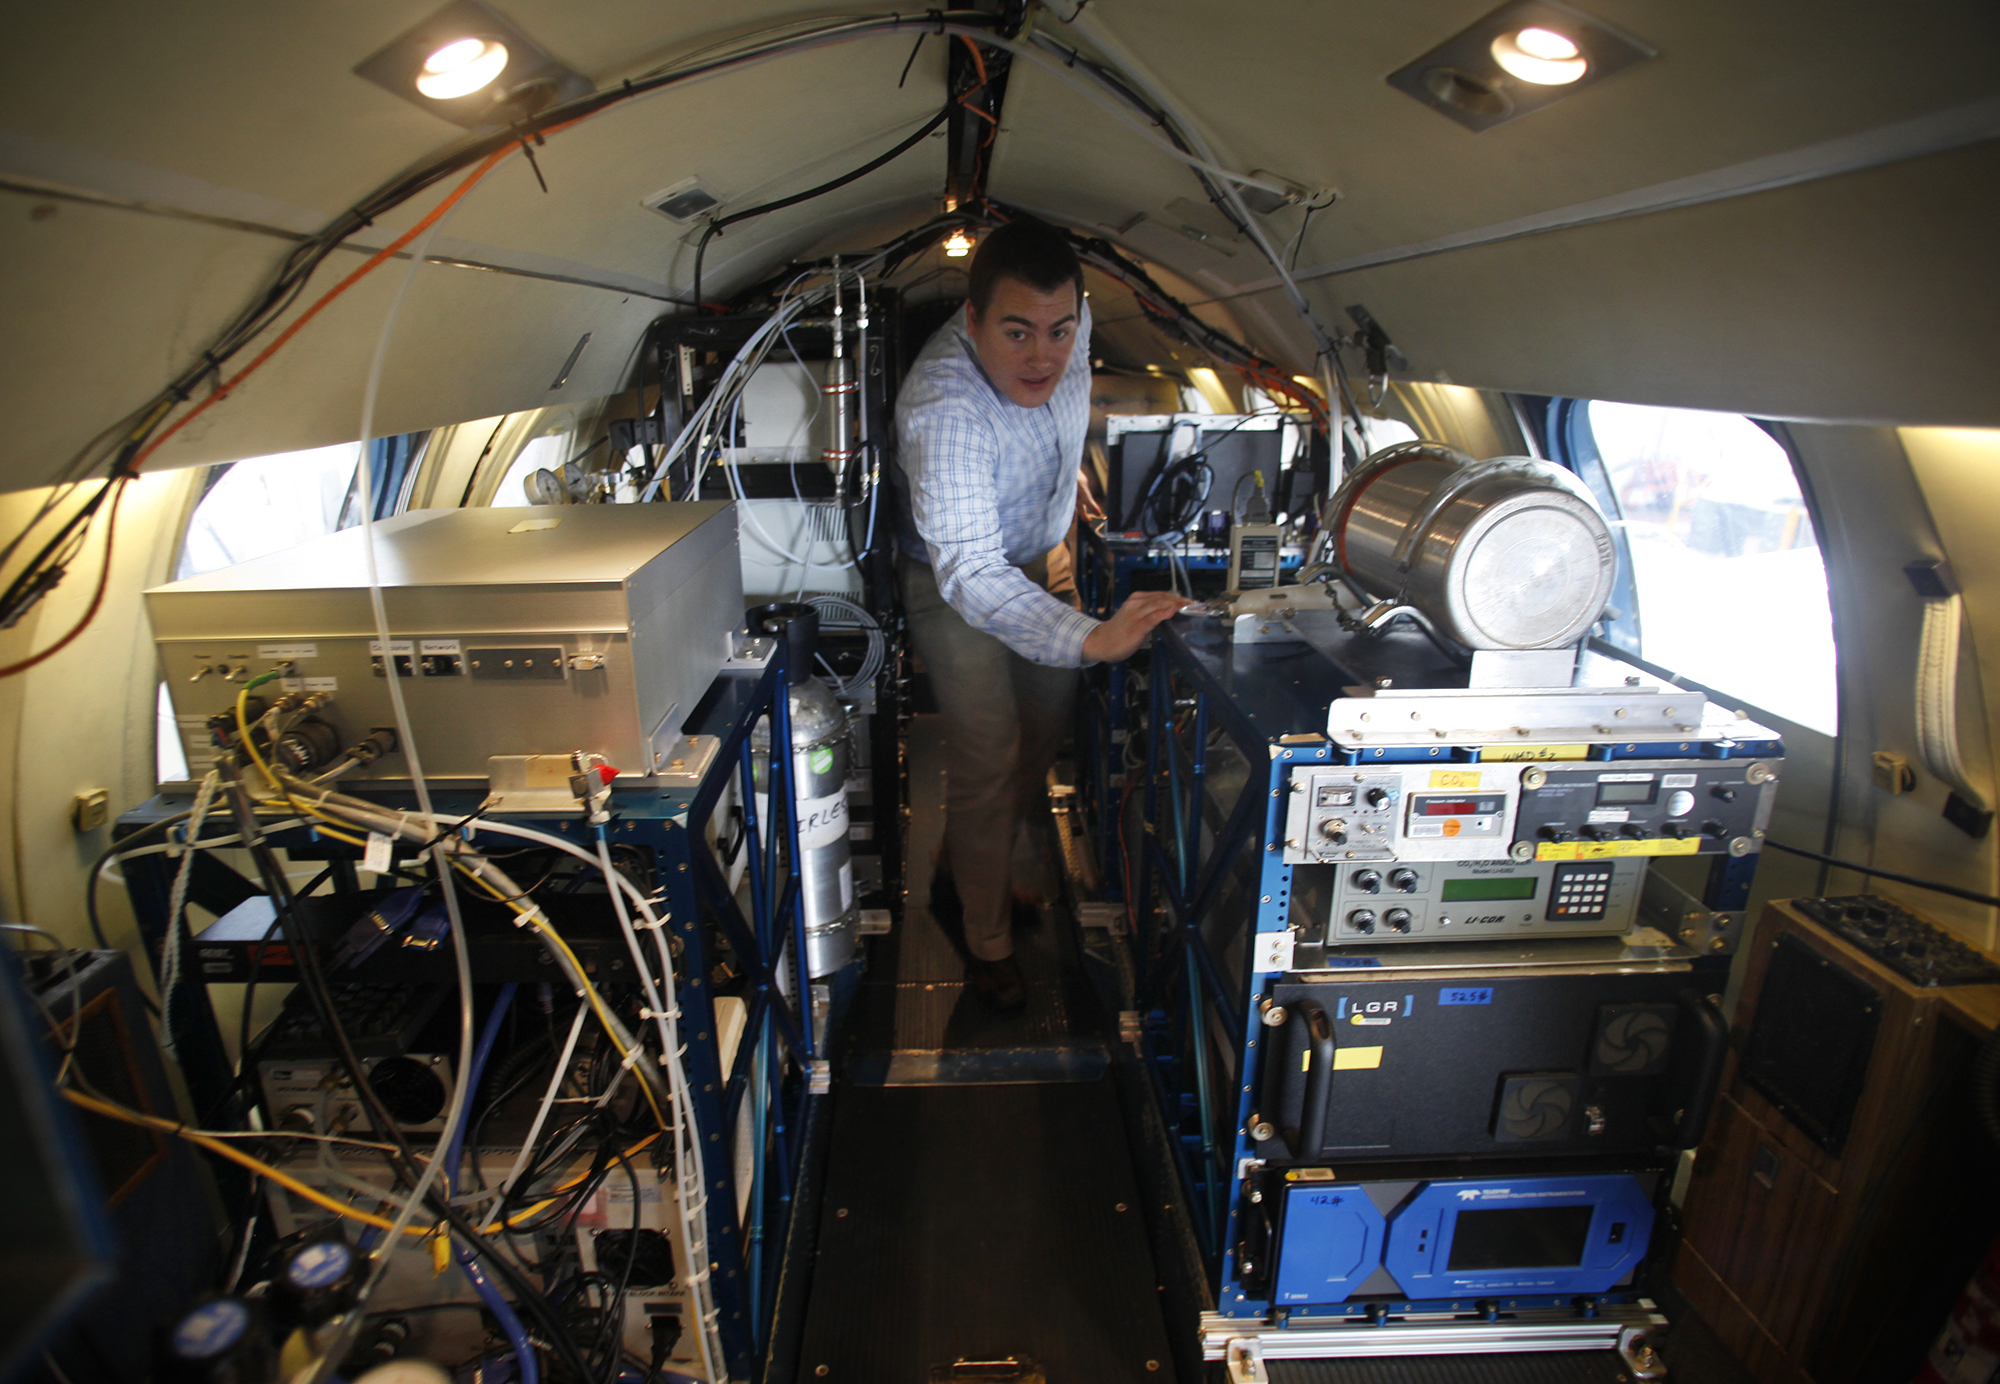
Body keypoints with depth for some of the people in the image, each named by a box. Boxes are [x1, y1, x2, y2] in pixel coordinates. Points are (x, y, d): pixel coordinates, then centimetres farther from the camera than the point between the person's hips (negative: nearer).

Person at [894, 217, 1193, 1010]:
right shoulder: (943, 407, -39)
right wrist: (1093, 639, -61)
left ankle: (961, 872, 36)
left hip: (1034, 563, 7)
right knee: (987, 759, -6)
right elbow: (970, 571, -49)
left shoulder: (1070, 327, -16)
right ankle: (987, 940, 15)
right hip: (955, 586, -7)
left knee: (1046, 730, 14)